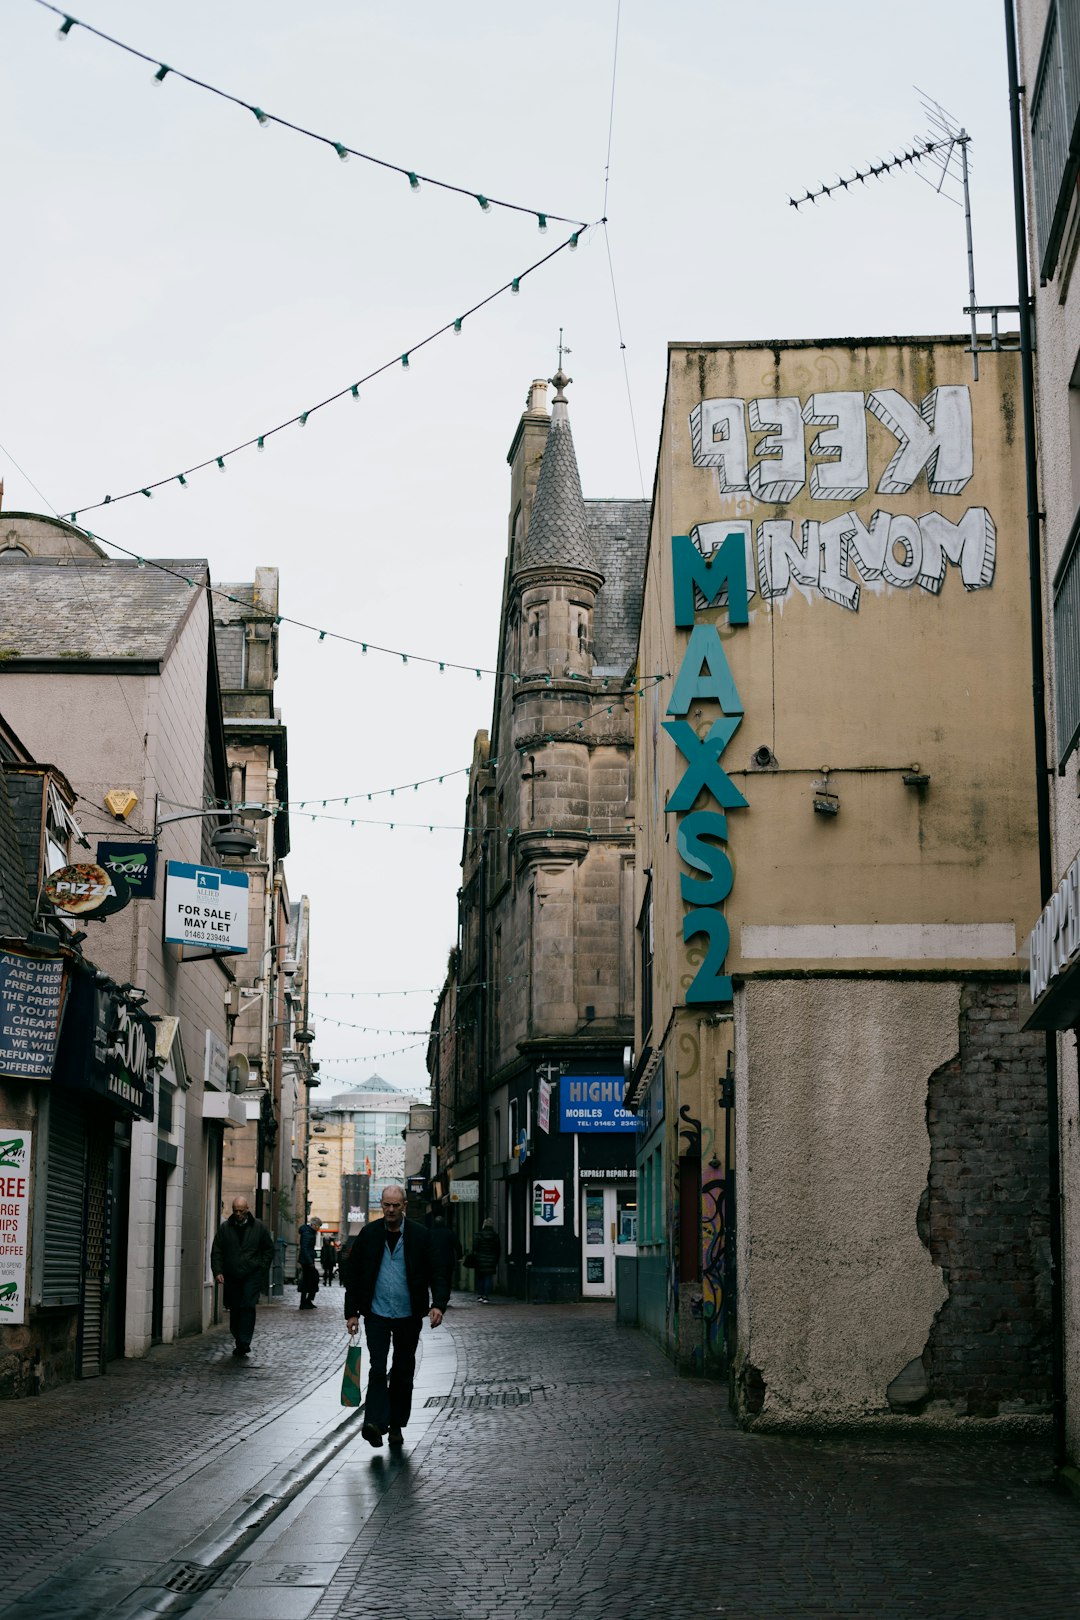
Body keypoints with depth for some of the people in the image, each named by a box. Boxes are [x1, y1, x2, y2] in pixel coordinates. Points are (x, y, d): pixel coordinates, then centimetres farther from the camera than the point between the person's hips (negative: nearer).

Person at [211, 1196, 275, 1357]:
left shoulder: (258, 1227, 3)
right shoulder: (225, 1228, 6)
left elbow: (269, 1249, 11)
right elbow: (216, 1252, 6)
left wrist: (262, 1268, 2)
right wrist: (217, 1271, -6)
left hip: (252, 1275, -2)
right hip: (232, 1276, 2)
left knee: (248, 1306, -13)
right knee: (234, 1309, 5)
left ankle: (244, 1342, -13)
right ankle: (240, 1342, 16)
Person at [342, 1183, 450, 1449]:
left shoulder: (420, 1235, -3)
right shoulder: (368, 1234, 0)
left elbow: (439, 1272, -3)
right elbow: (351, 1273, 5)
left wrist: (438, 1304, -18)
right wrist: (352, 1312, 1)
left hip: (408, 1316, 1)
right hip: (376, 1314, -1)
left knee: (403, 1373, 8)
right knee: (377, 1368, -14)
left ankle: (396, 1425, 19)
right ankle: (375, 1423, -18)